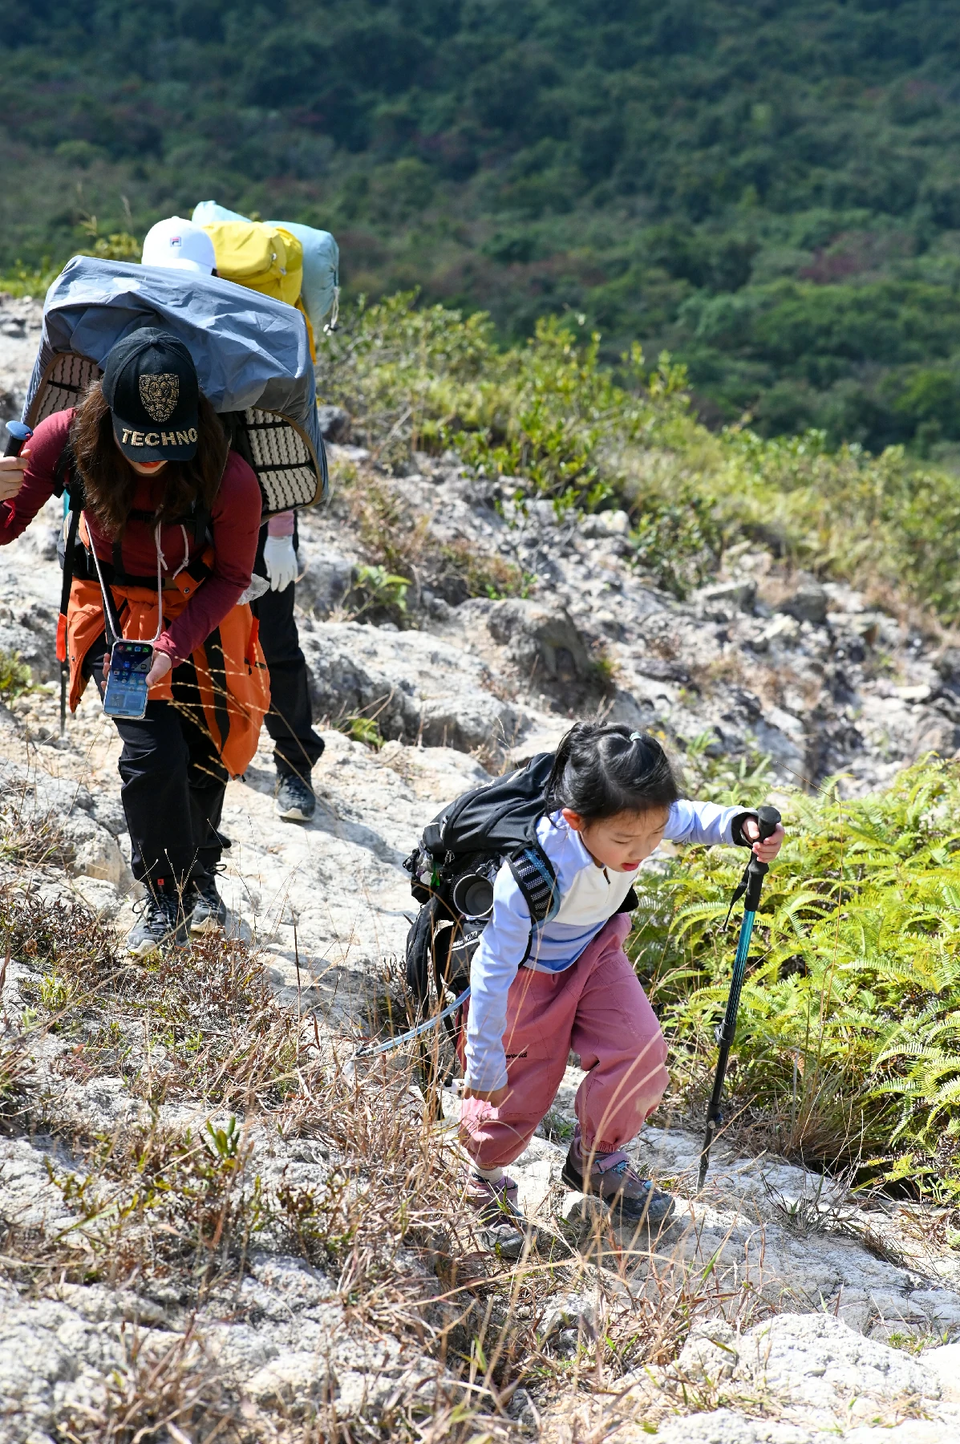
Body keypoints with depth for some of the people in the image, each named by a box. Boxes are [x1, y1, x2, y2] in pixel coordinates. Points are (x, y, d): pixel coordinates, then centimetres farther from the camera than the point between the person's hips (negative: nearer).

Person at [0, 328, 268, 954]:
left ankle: (201, 877, 40)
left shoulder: (229, 478, -31)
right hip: (113, 612, 0)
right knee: (154, 752, -15)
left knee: (205, 757, 11)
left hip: (200, 617, 0)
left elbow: (232, 576, -15)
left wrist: (173, 645, -28)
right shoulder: (69, 439, -26)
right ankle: (168, 899, 6)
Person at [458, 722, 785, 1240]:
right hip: (528, 969, -5)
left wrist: (741, 826, -25)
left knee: (640, 1051, -7)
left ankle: (596, 1158, 22)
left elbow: (689, 819, -2)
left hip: (594, 949, 5)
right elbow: (494, 969, -34)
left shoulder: (636, 821, -29)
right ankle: (485, 1176, 36)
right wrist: (485, 1064, -25)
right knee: (517, 1085, 2)